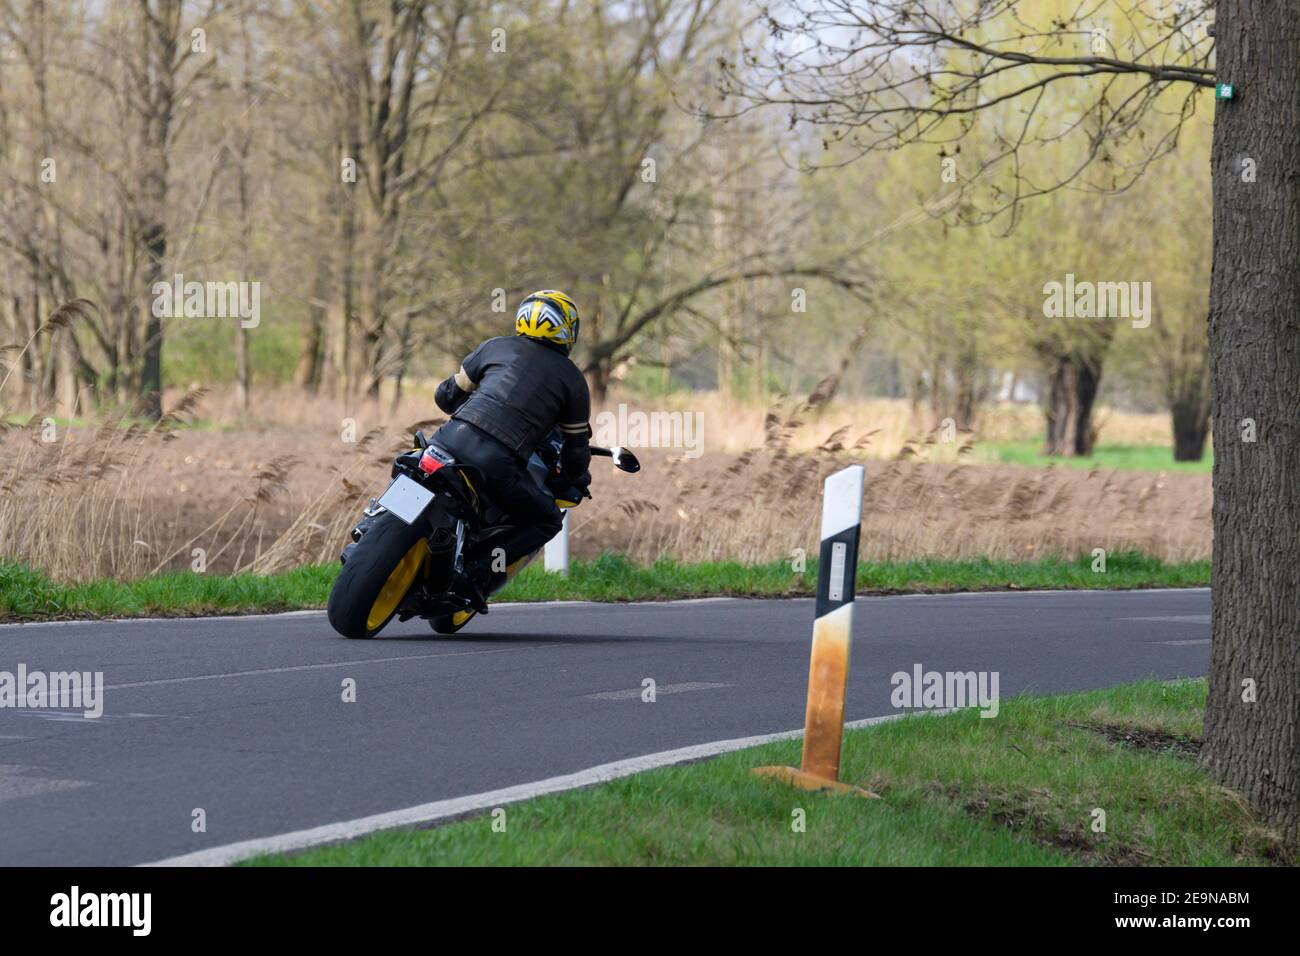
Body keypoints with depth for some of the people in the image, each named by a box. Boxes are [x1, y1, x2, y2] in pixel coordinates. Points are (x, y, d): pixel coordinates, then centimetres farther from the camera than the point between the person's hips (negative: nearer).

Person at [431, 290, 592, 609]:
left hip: (453, 439, 3)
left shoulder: (497, 347, 18)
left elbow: (446, 394, 26)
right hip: (498, 464, -3)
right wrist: (576, 478, 42)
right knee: (548, 521, 18)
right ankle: (479, 572, -1)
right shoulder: (573, 379, 14)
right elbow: (576, 448, 19)